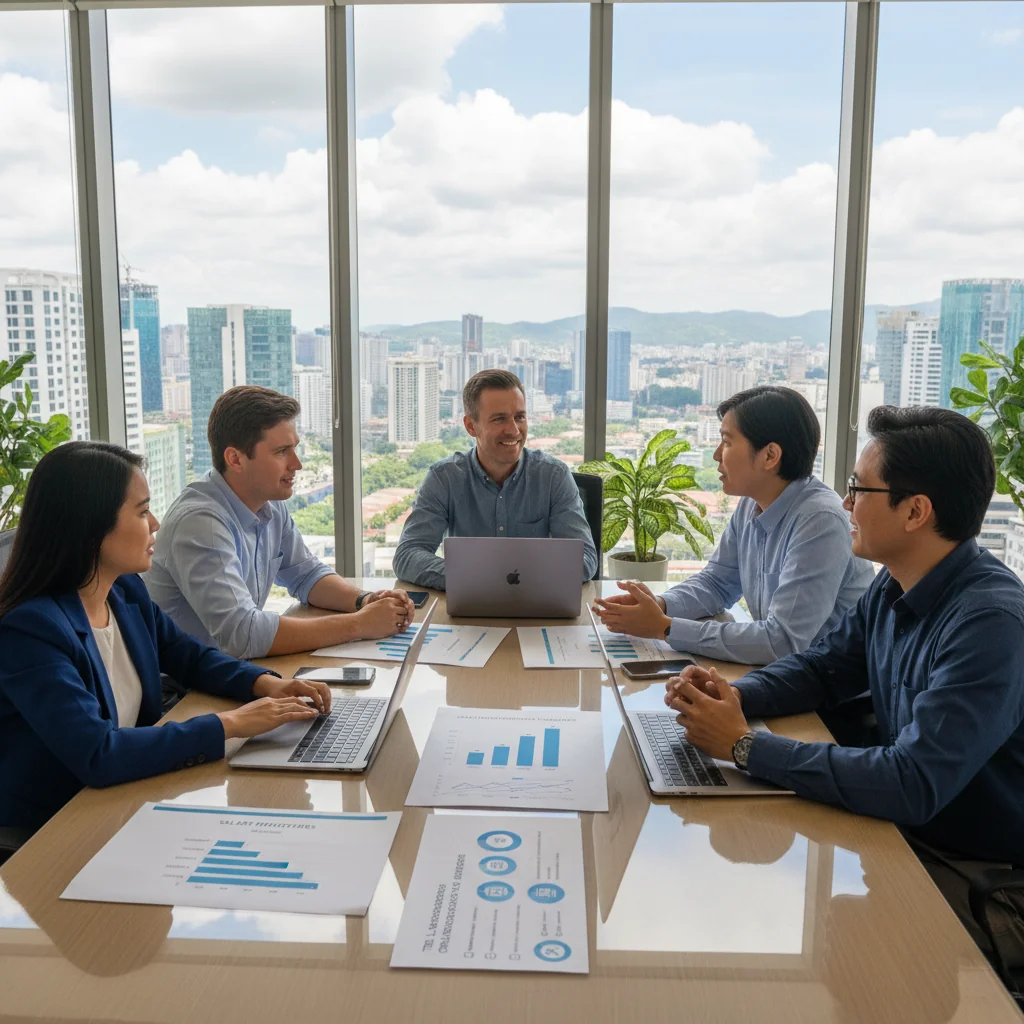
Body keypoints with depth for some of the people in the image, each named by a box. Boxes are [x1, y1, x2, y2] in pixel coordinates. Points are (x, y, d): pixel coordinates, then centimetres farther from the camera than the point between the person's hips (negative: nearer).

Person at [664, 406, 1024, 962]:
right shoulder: (893, 587, -1)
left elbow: (913, 786, -33)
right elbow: (822, 666, 12)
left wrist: (745, 744, -27)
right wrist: (734, 696, -9)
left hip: (977, 878, -7)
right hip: (903, 830, 7)